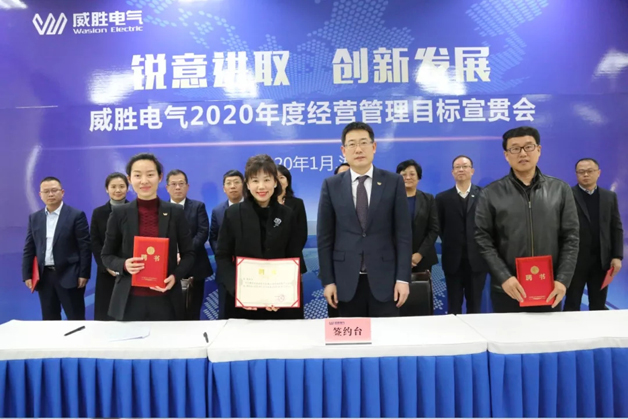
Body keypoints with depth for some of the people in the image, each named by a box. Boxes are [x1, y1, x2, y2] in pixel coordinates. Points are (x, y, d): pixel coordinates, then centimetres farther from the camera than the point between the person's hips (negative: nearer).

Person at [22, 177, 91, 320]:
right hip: (44, 276, 5)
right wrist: (27, 275, 4)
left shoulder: (76, 215, -4)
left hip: (68, 276, -4)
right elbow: (29, 248, 11)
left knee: (76, 320, 1)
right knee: (49, 320, 12)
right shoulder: (34, 218, 11)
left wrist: (84, 274, -11)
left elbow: (85, 247, -7)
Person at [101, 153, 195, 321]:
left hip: (165, 300, 0)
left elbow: (188, 254, 5)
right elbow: (107, 255, 7)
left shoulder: (176, 212, 0)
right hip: (129, 301, 0)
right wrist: (124, 265, -14)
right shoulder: (119, 213, 1)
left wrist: (175, 276, -13)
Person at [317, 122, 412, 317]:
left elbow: (403, 233, 0)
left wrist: (403, 278, -5)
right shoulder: (331, 185, 3)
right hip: (346, 280, 1)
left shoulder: (393, 182, 1)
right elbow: (325, 236, 2)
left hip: (384, 278, 0)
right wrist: (328, 280, -1)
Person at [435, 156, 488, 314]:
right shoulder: (443, 198, 5)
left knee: (475, 305, 10)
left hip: (477, 259, 0)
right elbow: (439, 227, 7)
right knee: (454, 305, 9)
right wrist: (450, 244, 2)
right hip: (453, 260, 1)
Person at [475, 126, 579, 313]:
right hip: (507, 291, -1)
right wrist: (504, 277, -15)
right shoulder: (491, 194, -1)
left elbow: (570, 238, 3)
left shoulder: (561, 190, 5)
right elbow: (483, 240, -4)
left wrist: (563, 279, -8)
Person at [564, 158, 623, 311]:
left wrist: (617, 256, 1)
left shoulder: (610, 196, 10)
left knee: (599, 306, 12)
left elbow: (616, 228, 9)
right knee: (572, 305, 7)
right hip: (575, 260, -4)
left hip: (601, 260, 4)